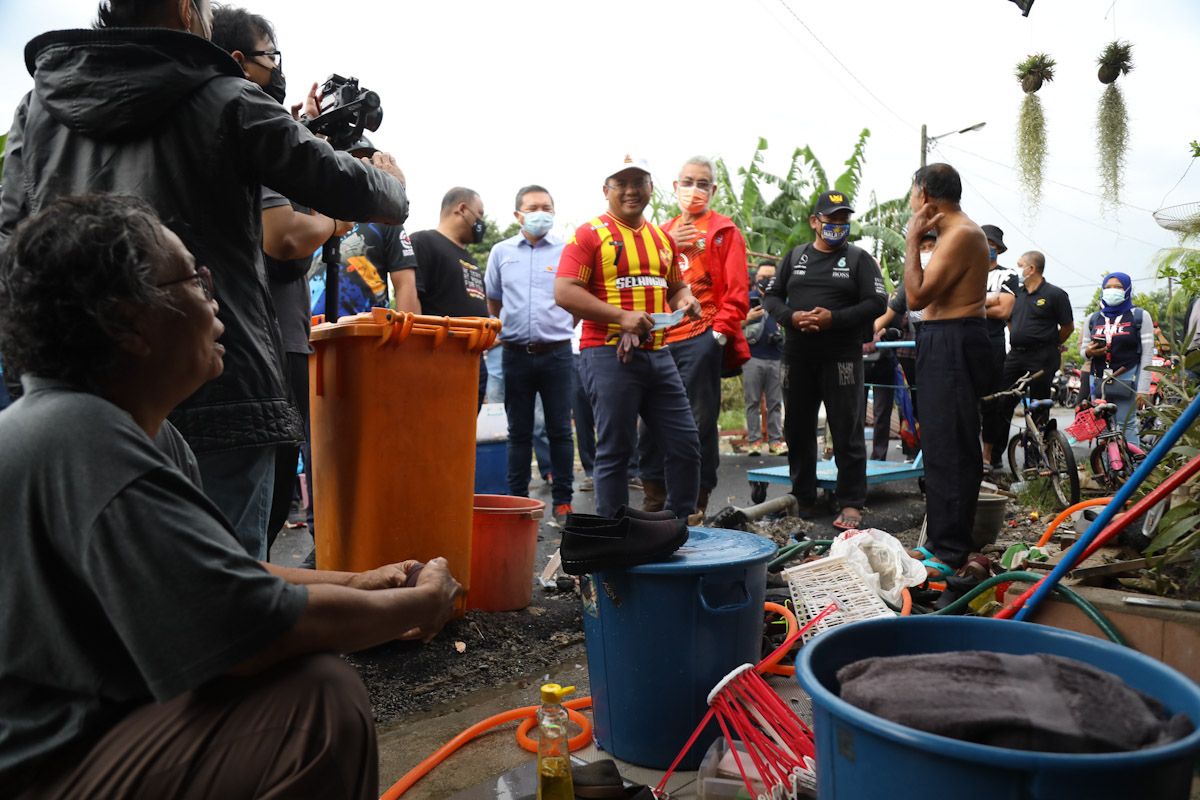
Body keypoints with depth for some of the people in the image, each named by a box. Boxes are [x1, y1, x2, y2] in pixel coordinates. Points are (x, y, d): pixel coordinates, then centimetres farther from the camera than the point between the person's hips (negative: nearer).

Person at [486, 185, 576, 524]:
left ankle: (563, 501, 10)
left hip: (556, 353, -1)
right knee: (519, 432, 8)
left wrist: (560, 330, 9)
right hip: (516, 353, 2)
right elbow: (492, 302, 19)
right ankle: (517, 500, 15)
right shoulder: (501, 252, 8)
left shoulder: (567, 251, 3)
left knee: (560, 430, 2)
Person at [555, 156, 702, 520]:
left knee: (685, 444, 7)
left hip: (658, 354, 7)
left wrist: (684, 300, 5)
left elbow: (676, 286, 30)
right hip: (609, 354, -6)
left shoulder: (663, 238, 18)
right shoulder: (590, 234, -3)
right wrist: (621, 316, -19)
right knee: (615, 450, 0)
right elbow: (564, 292, -12)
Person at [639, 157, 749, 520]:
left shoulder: (723, 231, 5)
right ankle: (654, 499, 17)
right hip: (662, 340, 5)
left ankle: (696, 501, 8)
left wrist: (720, 330, -11)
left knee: (698, 420, -1)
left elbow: (736, 290, -2)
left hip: (701, 337, -5)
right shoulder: (664, 232, 19)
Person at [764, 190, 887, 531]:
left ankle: (851, 503, 4)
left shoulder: (859, 258, 5)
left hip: (842, 358, -4)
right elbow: (773, 296, 13)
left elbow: (877, 302, -4)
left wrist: (835, 318, -16)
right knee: (798, 430, 10)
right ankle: (802, 497, 23)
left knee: (847, 433, -3)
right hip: (798, 356, 4)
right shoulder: (795, 256, 15)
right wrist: (792, 317, -8)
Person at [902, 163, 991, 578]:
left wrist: (912, 240, -13)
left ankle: (950, 554, -4)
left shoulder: (962, 234, -14)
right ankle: (939, 542, 26)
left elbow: (916, 296, -19)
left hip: (953, 345, -11)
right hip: (940, 344, 11)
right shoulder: (953, 232, 19)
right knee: (940, 447, 16)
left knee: (950, 450, -9)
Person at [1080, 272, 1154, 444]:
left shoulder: (1140, 316, 3)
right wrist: (1088, 352, -7)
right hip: (1098, 381, 4)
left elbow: (1147, 355, -2)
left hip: (1126, 380, -4)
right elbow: (1083, 349, 19)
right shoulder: (1093, 319, 14)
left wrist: (1143, 389, -10)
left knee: (1126, 426, -10)